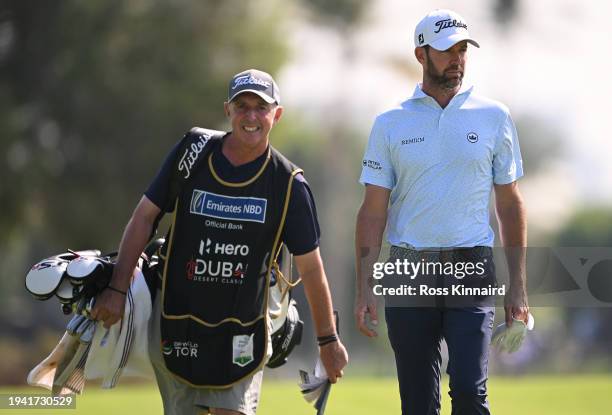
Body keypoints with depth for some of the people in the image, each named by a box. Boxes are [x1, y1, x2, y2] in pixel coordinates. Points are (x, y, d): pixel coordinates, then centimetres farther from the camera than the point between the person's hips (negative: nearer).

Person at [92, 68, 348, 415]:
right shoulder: (193, 152, -3)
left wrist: (329, 340, 5)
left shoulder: (289, 184, -6)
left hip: (242, 331, -1)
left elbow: (310, 266, 0)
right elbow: (145, 216, 3)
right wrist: (117, 289, -2)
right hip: (176, 322, 1)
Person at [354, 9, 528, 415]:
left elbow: (510, 203, 9)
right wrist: (365, 288, -3)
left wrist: (518, 286, 3)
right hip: (408, 274, 1)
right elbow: (373, 210, 5)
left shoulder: (493, 117, 6)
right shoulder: (390, 124, 6)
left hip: (471, 268, -1)